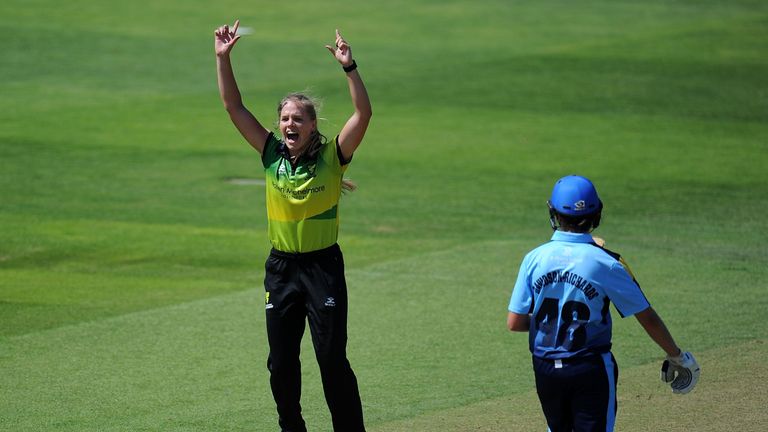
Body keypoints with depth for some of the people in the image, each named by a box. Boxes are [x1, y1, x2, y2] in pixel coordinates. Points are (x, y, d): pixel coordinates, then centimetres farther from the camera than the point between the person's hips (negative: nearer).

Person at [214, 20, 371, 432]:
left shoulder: (332, 156, -7)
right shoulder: (272, 153, 1)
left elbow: (363, 113, -18)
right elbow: (234, 107, 1)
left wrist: (349, 67, -28)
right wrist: (223, 58, -8)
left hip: (323, 265, -4)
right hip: (282, 267, 4)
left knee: (333, 360, -4)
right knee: (281, 363, 9)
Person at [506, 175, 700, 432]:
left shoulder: (534, 259, -5)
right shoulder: (605, 263, -12)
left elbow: (514, 323, -4)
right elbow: (647, 317, -7)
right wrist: (675, 356, 6)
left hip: (545, 369, 3)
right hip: (591, 369, -3)